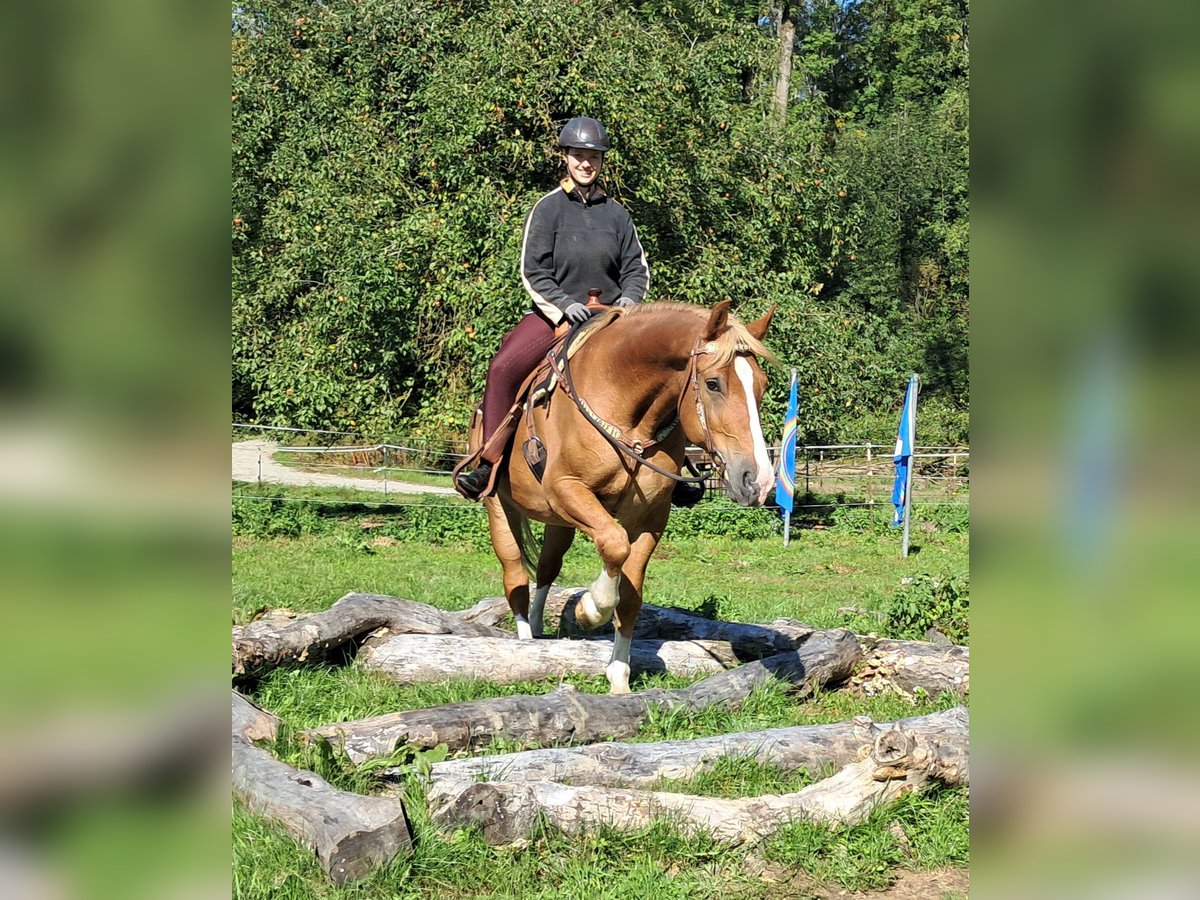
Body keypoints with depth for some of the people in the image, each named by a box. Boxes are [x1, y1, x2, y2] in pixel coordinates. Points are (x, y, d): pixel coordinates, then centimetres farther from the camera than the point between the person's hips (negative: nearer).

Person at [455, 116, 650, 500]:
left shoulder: (616, 213, 10)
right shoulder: (548, 209, 1)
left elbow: (636, 267, 13)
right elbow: (533, 272, -3)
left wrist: (630, 297, -8)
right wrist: (564, 304, -17)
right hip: (554, 313, -2)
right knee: (503, 368, -23)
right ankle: (489, 464, -17)